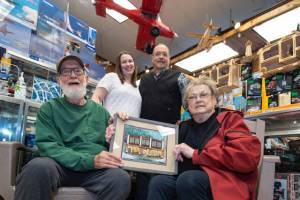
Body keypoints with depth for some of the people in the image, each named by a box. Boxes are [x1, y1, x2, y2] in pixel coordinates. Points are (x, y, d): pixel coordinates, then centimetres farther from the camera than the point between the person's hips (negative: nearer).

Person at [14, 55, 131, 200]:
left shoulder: (100, 111, 16)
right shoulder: (49, 108, 7)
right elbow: (47, 146, -8)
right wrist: (89, 161, -20)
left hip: (95, 170, 2)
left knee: (121, 178, -30)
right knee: (39, 167, -35)